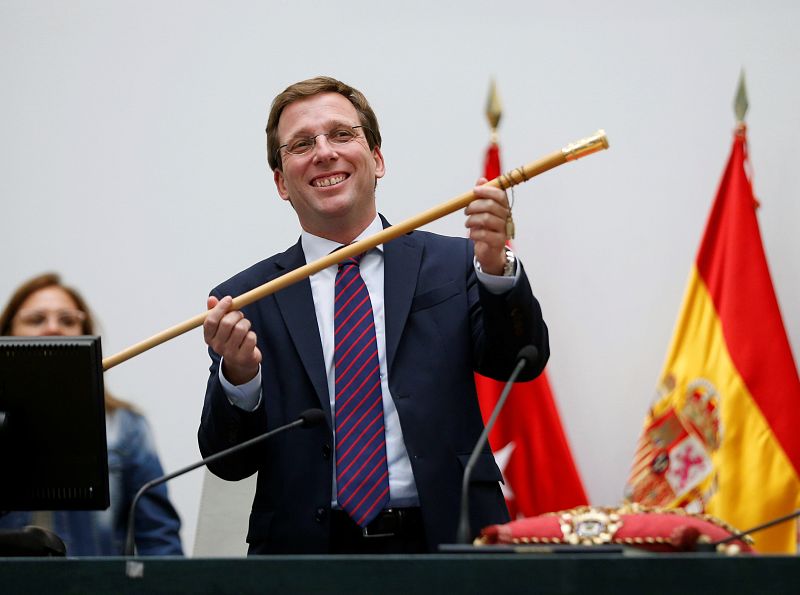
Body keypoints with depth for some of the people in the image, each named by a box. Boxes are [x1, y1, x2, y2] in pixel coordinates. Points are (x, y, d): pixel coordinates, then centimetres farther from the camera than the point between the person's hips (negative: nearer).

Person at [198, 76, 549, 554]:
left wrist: (495, 267, -19)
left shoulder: (453, 264, 11)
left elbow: (520, 362, -4)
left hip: (444, 546, -1)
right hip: (309, 550, 1)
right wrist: (238, 376, -13)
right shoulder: (245, 300, 10)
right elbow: (230, 462, 5)